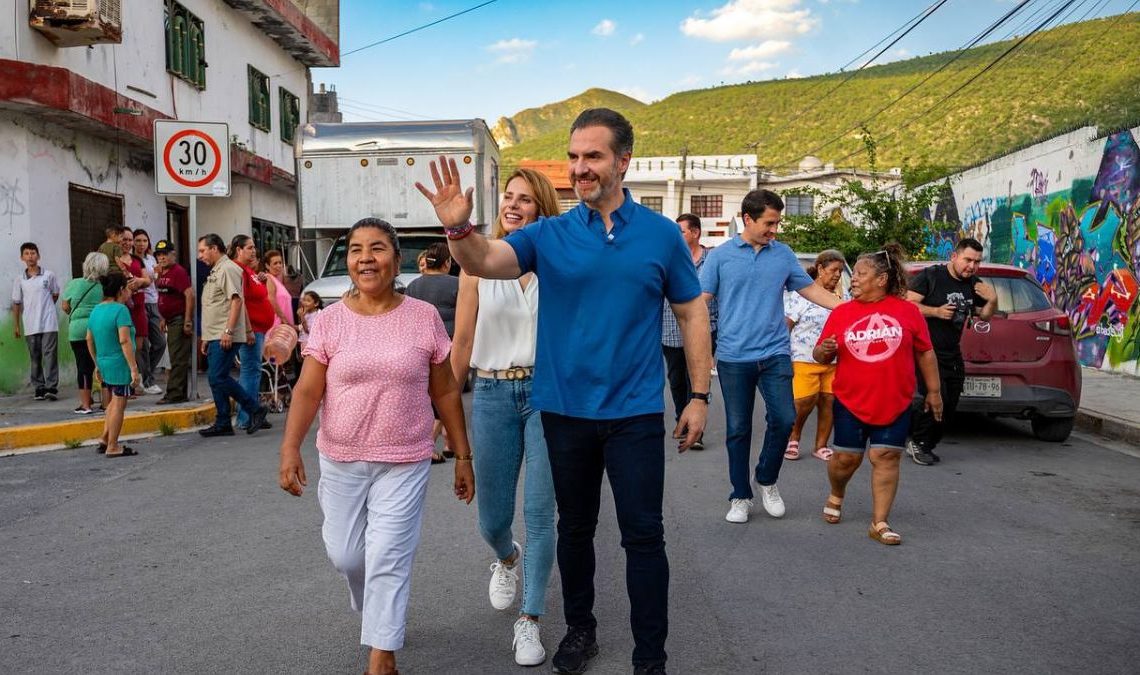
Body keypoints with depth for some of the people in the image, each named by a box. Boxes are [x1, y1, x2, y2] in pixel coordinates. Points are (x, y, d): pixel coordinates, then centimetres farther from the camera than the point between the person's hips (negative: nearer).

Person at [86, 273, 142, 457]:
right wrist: (134, 368, -21)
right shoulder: (120, 309, -15)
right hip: (119, 365, -8)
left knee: (113, 403, 22)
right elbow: (124, 341, -23)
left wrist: (97, 363, 25)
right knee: (119, 404, 0)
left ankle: (104, 439, 26)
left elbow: (89, 339, 16)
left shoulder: (96, 310, 10)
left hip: (104, 364, 9)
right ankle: (112, 447, 6)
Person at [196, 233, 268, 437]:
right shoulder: (215, 272, 22)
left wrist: (228, 331, -25)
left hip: (225, 337, -10)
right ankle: (222, 424, 13)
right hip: (215, 336, 10)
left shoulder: (228, 269, -10)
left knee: (219, 378, -12)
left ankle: (256, 409, -4)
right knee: (216, 379, 9)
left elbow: (236, 300, -20)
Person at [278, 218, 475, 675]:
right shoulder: (330, 320, -3)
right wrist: (290, 448, -21)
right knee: (345, 555, 12)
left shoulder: (424, 317, -4)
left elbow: (445, 392, 1)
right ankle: (376, 613, 44)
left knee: (388, 559, -2)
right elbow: (307, 391, -6)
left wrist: (463, 456, 3)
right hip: (341, 461, 2)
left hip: (405, 462, -2)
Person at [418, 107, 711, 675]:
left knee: (643, 535, 3)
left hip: (635, 413, -1)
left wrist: (699, 396, 1)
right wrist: (458, 228, -38)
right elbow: (485, 262, -16)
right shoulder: (549, 234, -1)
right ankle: (579, 629, 37)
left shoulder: (661, 234, -2)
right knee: (575, 528, 17)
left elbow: (692, 314, 4)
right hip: (564, 411, 2)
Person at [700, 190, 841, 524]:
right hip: (733, 357, -1)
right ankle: (740, 497, 19)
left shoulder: (784, 254, 8)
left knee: (784, 419, -7)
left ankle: (767, 480, 19)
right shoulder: (721, 255, 0)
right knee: (738, 430, 6)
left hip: (775, 354, 2)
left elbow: (810, 289, 14)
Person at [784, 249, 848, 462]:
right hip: (804, 361, -5)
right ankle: (793, 438, 18)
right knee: (803, 404, -8)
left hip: (833, 363, 5)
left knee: (828, 403, 2)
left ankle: (821, 446, 16)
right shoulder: (802, 295, -3)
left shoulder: (841, 298, 14)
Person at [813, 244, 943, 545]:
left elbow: (925, 353, 7)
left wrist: (933, 391, 7)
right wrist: (824, 351, -18)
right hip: (850, 402, 1)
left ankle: (879, 523, 6)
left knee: (886, 457, -1)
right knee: (847, 457, 8)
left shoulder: (907, 311, 0)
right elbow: (820, 355, 5)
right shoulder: (841, 313, 1)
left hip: (895, 403, 0)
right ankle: (836, 497, 37)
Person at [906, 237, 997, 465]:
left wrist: (992, 301, 0)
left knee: (950, 406, 7)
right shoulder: (930, 276, -9)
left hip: (952, 355, 7)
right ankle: (918, 442, 0)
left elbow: (984, 316, 20)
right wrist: (936, 312, -23)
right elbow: (908, 303, -13)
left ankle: (924, 446, 20)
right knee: (936, 398, -19)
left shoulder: (974, 285, 10)